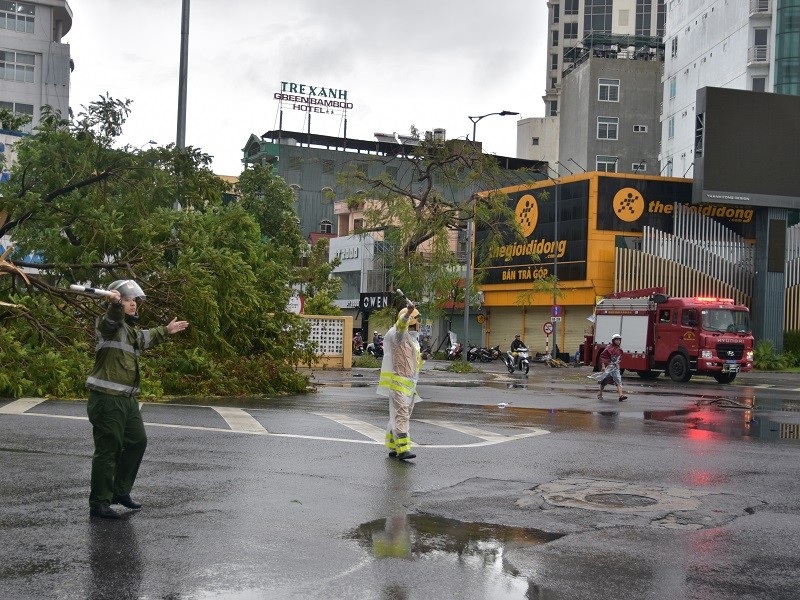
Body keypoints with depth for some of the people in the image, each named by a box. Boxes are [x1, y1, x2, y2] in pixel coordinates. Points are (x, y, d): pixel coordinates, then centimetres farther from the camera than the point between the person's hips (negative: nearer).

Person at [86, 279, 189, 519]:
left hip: (127, 399, 10)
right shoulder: (108, 323, -9)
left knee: (137, 441, 17)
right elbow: (111, 321, -35)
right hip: (107, 398, -10)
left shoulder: (131, 328, 20)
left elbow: (144, 338, 42)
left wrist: (166, 330, 54)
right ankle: (99, 504, 2)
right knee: (107, 450, -6)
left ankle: (120, 491, 30)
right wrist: (115, 304, -56)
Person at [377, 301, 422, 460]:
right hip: (397, 381, -10)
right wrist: (408, 312, -51)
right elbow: (401, 325, -35)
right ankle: (403, 449, -21)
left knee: (400, 415, 15)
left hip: (409, 384, 10)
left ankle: (392, 446, 24)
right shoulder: (398, 335, -9)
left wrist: (421, 357, 11)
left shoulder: (413, 339, 19)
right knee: (401, 414, -16)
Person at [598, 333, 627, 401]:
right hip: (608, 366, -5)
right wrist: (603, 366, -16)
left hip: (616, 367, 5)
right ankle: (600, 393, 22)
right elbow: (602, 356, -10)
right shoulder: (609, 347, -8)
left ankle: (621, 395, -19)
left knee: (619, 381, -9)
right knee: (605, 380, 1)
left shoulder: (620, 349, 11)